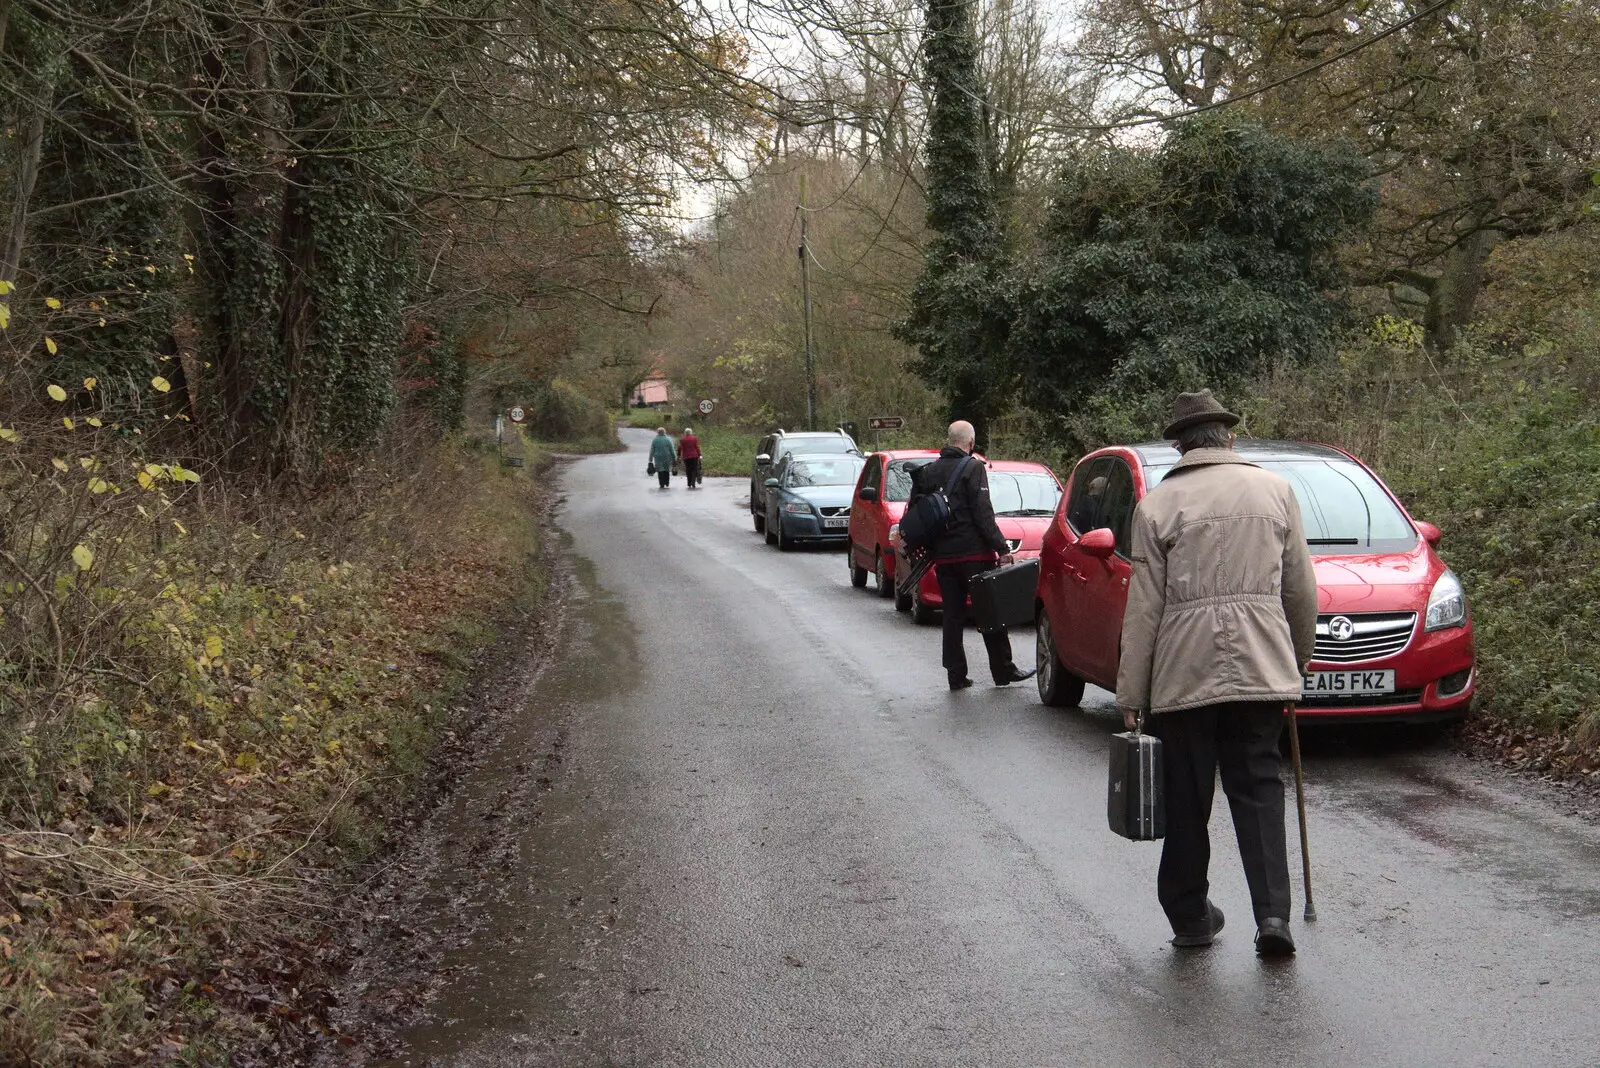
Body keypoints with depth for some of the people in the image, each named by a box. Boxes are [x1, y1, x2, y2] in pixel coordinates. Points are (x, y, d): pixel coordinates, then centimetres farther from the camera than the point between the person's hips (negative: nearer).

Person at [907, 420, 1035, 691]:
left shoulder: (928, 471, 9)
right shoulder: (972, 468, -9)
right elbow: (983, 514, -15)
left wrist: (928, 549, 19)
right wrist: (1002, 548, -11)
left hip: (943, 556, 5)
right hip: (974, 553, -5)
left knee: (953, 615, 9)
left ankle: (956, 675, 8)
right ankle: (1003, 671, 9)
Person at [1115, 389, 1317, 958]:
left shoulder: (1158, 503, -2)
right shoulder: (1276, 490, 5)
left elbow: (1144, 608, -4)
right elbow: (1301, 590, 9)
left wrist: (1131, 696, 0)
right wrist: (1299, 658, 24)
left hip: (1183, 673, -2)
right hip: (1262, 668, 2)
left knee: (1186, 801, 9)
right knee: (1258, 789, 8)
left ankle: (1189, 916, 19)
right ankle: (1272, 913, -3)